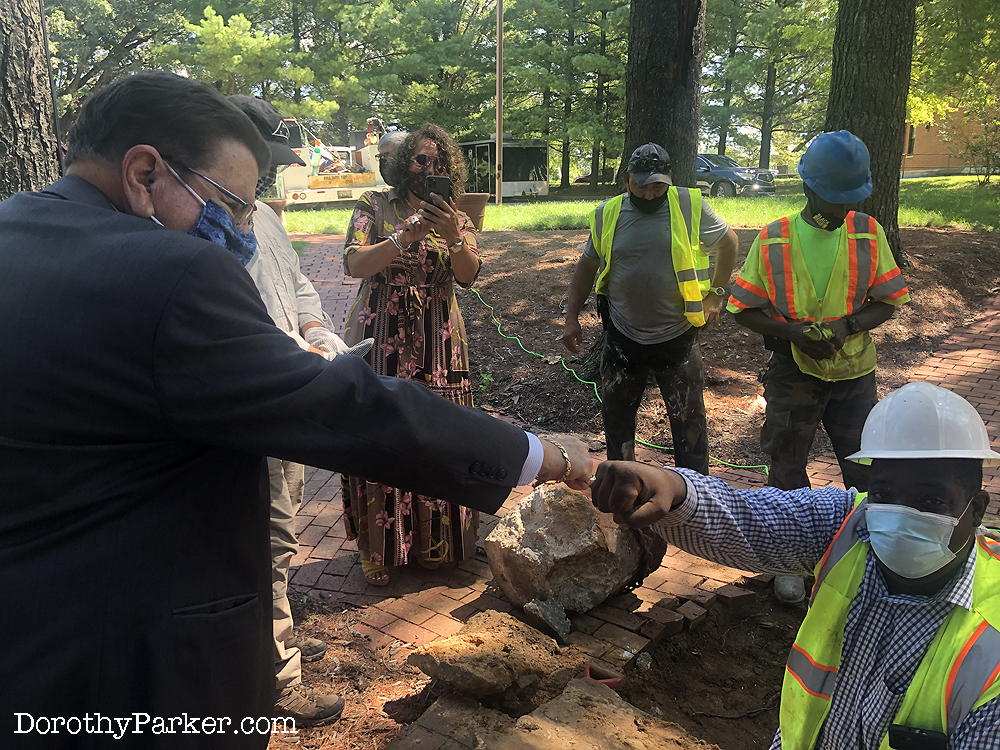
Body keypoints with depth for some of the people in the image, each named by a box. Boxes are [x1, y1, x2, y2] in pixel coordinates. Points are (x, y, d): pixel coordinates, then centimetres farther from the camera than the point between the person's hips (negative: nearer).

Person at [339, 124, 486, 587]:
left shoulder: (456, 216, 8)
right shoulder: (375, 205, 3)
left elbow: (469, 275, -8)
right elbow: (355, 264, -12)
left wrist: (453, 236, -26)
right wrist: (405, 237, -25)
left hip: (437, 343, 2)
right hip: (379, 339, -2)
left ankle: (430, 541, 26)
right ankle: (378, 548, 19)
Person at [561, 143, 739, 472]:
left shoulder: (690, 206, -7)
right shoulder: (607, 214, 0)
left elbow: (728, 242, 6)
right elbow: (587, 266, 10)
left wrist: (715, 294, -3)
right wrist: (571, 317, 5)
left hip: (677, 338, -2)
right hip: (622, 337, 3)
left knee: (689, 419, 6)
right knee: (615, 416, 14)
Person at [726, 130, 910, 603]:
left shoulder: (868, 234, -2)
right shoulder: (773, 240, -7)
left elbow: (888, 300, 1)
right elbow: (744, 308, -4)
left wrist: (846, 326, -18)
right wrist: (795, 332, -19)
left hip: (853, 371, 1)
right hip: (792, 373, -1)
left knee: (867, 469, 9)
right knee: (787, 470, 10)